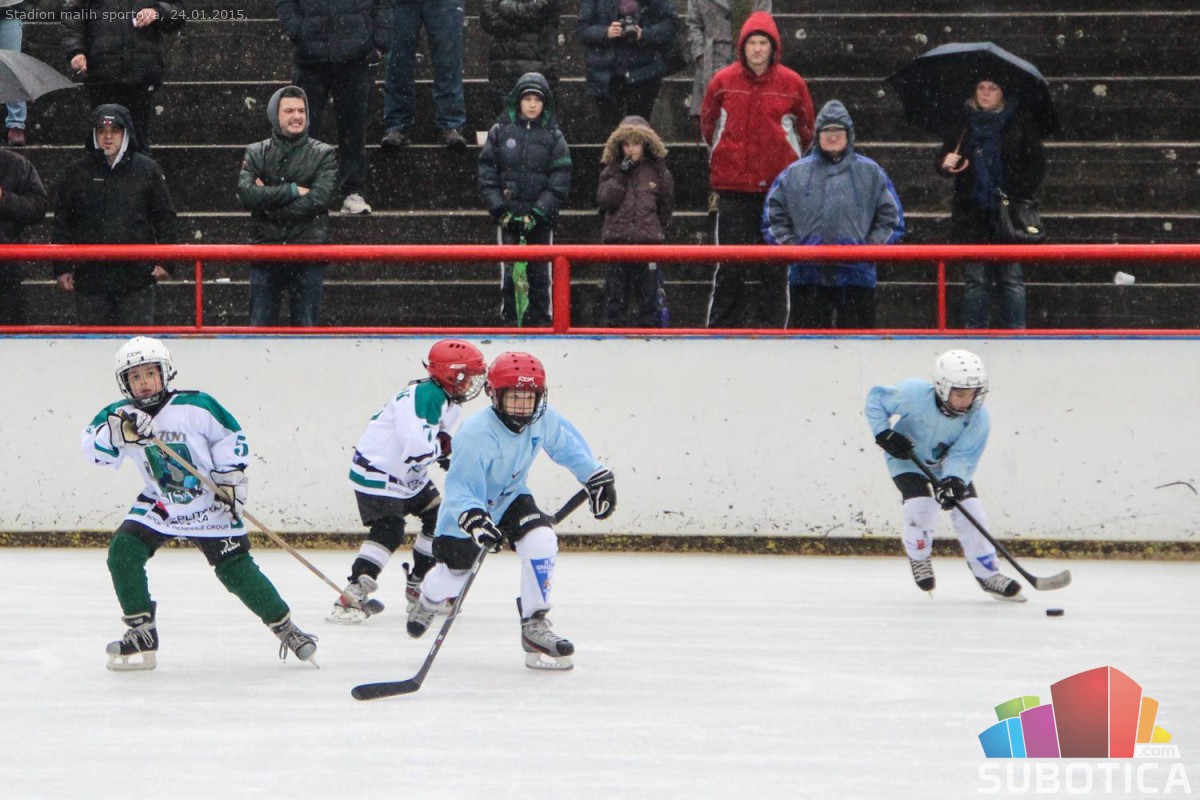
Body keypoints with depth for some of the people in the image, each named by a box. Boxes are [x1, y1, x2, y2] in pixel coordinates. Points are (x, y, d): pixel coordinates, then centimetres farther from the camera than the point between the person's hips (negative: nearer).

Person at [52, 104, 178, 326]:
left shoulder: (147, 170, 4)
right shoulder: (77, 173, 7)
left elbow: (165, 217, 7)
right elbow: (62, 223, 10)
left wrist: (165, 262, 0)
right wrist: (62, 268, 5)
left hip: (137, 277, -1)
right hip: (90, 278, 1)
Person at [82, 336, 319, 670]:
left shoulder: (195, 406, -17)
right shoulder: (121, 416, -9)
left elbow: (230, 436, -4)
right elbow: (93, 447, -22)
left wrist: (231, 477, -9)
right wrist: (120, 430, -39)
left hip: (210, 505, -3)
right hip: (158, 506, 3)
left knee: (236, 570, -7)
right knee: (123, 551, -15)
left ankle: (285, 627, 13)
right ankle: (140, 636, -4)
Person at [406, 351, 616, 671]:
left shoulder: (544, 419, -18)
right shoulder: (476, 436, -36)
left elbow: (569, 447, 3)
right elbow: (461, 488, -38)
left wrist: (598, 478, 6)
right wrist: (475, 520, -54)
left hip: (510, 497, 4)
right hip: (470, 505, -4)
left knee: (542, 540, -22)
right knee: (454, 571, 4)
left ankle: (534, 626, -13)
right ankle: (428, 602, 45)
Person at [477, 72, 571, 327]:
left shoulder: (553, 137, 4)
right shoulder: (500, 131, 6)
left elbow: (560, 181, -1)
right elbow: (487, 174, 4)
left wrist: (538, 212, -11)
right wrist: (499, 208, -6)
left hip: (541, 217, 0)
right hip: (508, 216, 0)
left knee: (540, 273, 0)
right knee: (509, 272, -2)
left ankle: (540, 321, 6)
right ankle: (510, 320, 4)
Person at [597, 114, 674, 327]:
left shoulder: (658, 171, 4)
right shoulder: (612, 171, 5)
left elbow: (666, 204, 12)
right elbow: (605, 199, -9)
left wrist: (660, 227, 10)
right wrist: (621, 175, -13)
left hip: (648, 238, 0)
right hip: (618, 237, 0)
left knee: (647, 284, 3)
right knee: (616, 283, 3)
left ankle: (647, 322, 9)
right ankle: (612, 322, 7)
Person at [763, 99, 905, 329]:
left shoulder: (870, 173, 6)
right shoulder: (795, 174, 8)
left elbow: (891, 219, 8)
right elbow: (774, 217, 12)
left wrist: (869, 248, -4)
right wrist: (790, 247, -2)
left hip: (856, 274, -1)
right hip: (807, 276, 1)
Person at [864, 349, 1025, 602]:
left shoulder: (978, 417, -24)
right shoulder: (914, 394, -31)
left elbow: (962, 457, -25)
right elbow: (877, 398, -16)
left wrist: (953, 481, -44)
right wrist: (884, 434, -25)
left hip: (948, 464, 3)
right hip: (907, 459, -3)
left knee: (971, 510, -8)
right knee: (920, 506, -24)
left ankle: (988, 574, 7)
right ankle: (919, 558, 7)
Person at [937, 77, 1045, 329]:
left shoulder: (1020, 124, 3)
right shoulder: (963, 125, 8)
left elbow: (1037, 164, 4)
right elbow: (943, 158, 12)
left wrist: (1020, 192, -10)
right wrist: (946, 164, -12)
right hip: (973, 216, 2)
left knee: (1011, 277, 0)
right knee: (975, 278, 3)